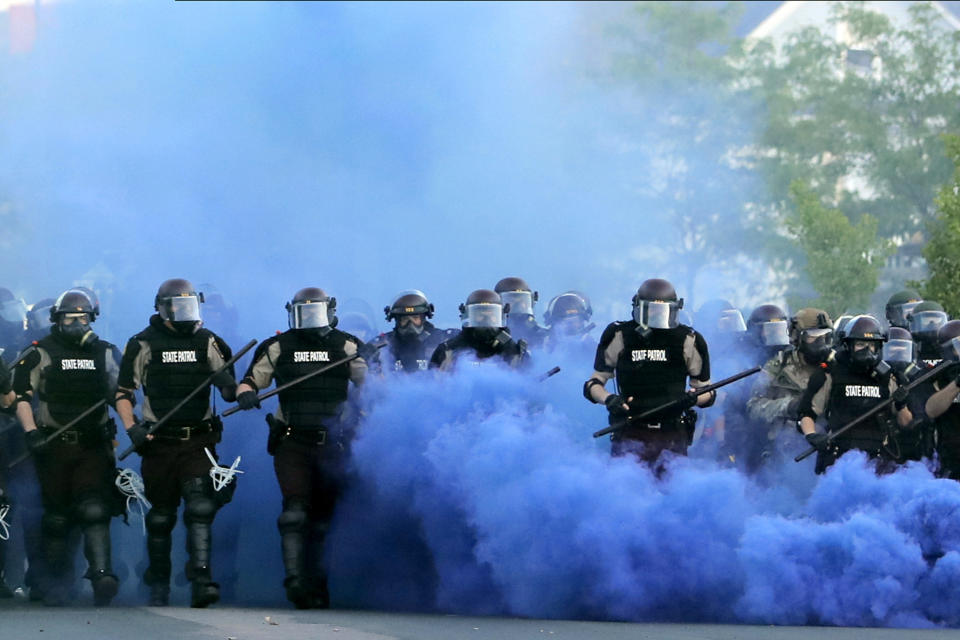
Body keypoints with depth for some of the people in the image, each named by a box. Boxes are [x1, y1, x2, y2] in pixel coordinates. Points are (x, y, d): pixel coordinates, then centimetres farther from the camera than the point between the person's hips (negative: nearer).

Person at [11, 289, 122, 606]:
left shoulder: (105, 353, 13)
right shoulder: (40, 354, 3)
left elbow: (118, 395, 22)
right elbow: (21, 396, -2)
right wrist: (31, 433, -14)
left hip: (93, 447, 1)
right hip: (54, 446, -1)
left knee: (95, 510, -15)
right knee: (57, 517, 5)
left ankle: (101, 575, -26)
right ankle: (56, 580, 16)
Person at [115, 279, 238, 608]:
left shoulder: (207, 342, 7)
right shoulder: (143, 344, 2)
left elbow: (227, 384, 12)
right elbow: (123, 392, 5)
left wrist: (232, 389, -13)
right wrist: (132, 428, -10)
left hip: (199, 441, 0)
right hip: (159, 442, 0)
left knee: (200, 507, -17)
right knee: (161, 516, 7)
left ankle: (200, 581, -24)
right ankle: (159, 585, 21)